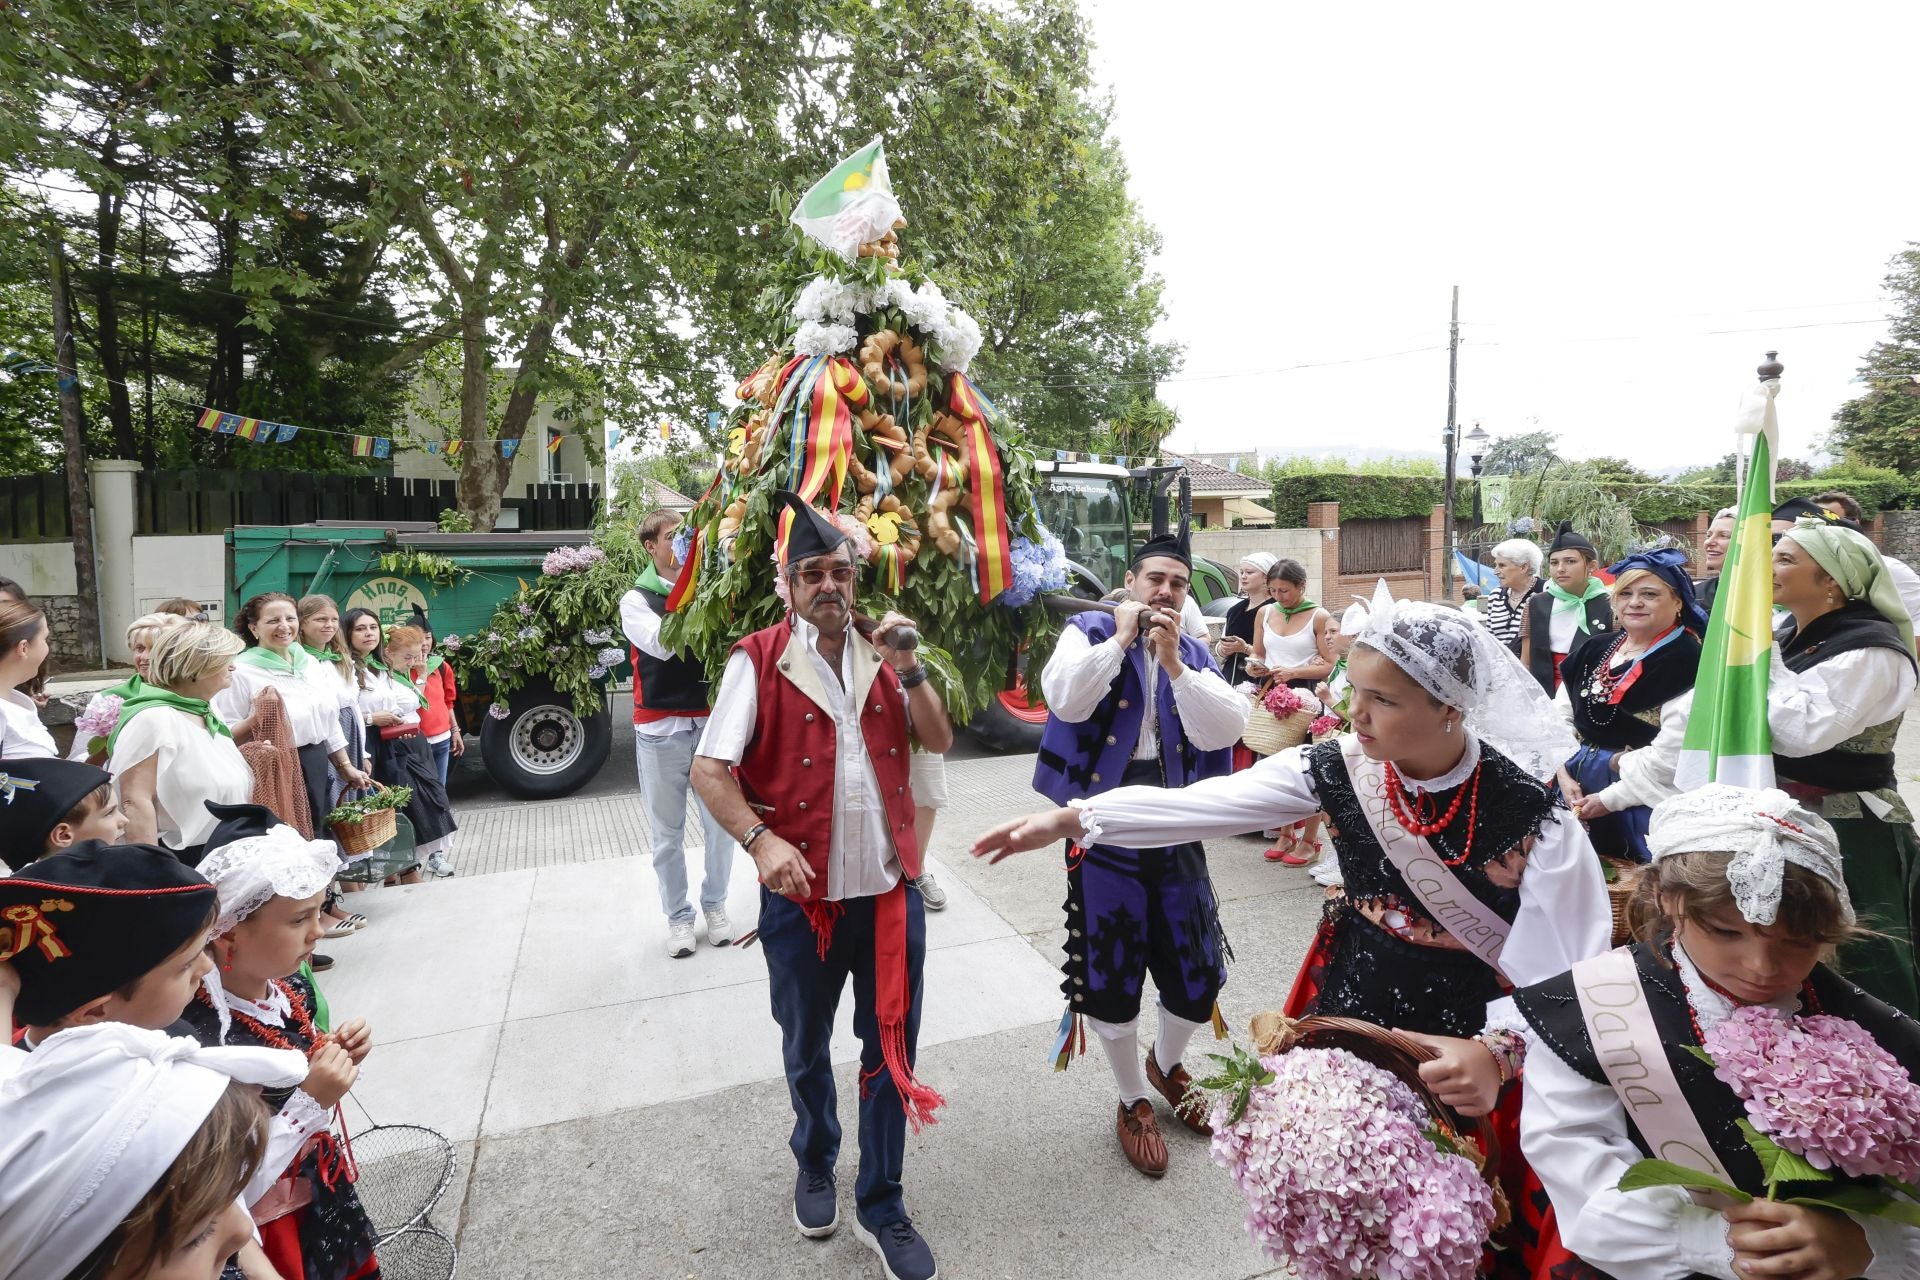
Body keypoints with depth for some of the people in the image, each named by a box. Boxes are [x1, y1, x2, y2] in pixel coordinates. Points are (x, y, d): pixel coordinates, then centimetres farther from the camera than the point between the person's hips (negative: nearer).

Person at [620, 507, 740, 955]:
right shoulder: (636, 600, 1)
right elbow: (661, 644, -18)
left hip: (709, 721, 2)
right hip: (660, 729, -1)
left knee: (720, 825, 7)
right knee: (668, 833, 8)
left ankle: (715, 905, 27)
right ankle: (678, 915, 24)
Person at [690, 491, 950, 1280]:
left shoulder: (882, 654, 5)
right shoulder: (757, 660, -8)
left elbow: (939, 741, 0)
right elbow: (708, 771, -12)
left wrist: (907, 666, -13)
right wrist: (762, 840, -27)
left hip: (891, 889, 3)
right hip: (801, 896, -2)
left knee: (892, 1048, 12)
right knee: (807, 1048, 20)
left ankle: (881, 1208, 33)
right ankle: (814, 1168, 48)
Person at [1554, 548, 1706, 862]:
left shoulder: (1688, 661, -12)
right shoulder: (1594, 649, 9)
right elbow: (1559, 716, 11)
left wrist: (1613, 797, -16)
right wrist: (1564, 774, -2)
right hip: (1577, 788, 7)